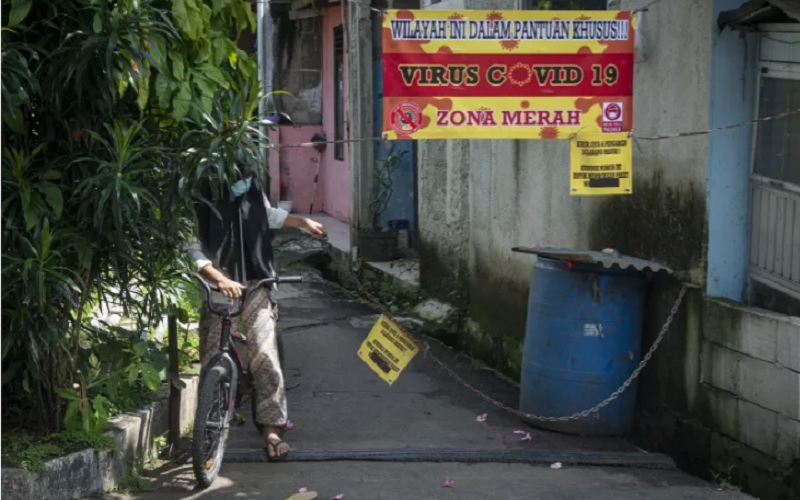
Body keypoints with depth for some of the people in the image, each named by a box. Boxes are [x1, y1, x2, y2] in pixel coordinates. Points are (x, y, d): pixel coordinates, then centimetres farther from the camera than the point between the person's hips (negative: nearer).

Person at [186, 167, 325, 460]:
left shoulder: (253, 195, 2)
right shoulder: (204, 205, -12)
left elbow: (270, 215, 24)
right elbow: (194, 250, -16)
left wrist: (304, 222, 32)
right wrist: (220, 279, -28)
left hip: (254, 288, 2)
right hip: (218, 292, -2)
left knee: (265, 356, -9)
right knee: (212, 361, 0)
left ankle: (272, 428, -3)